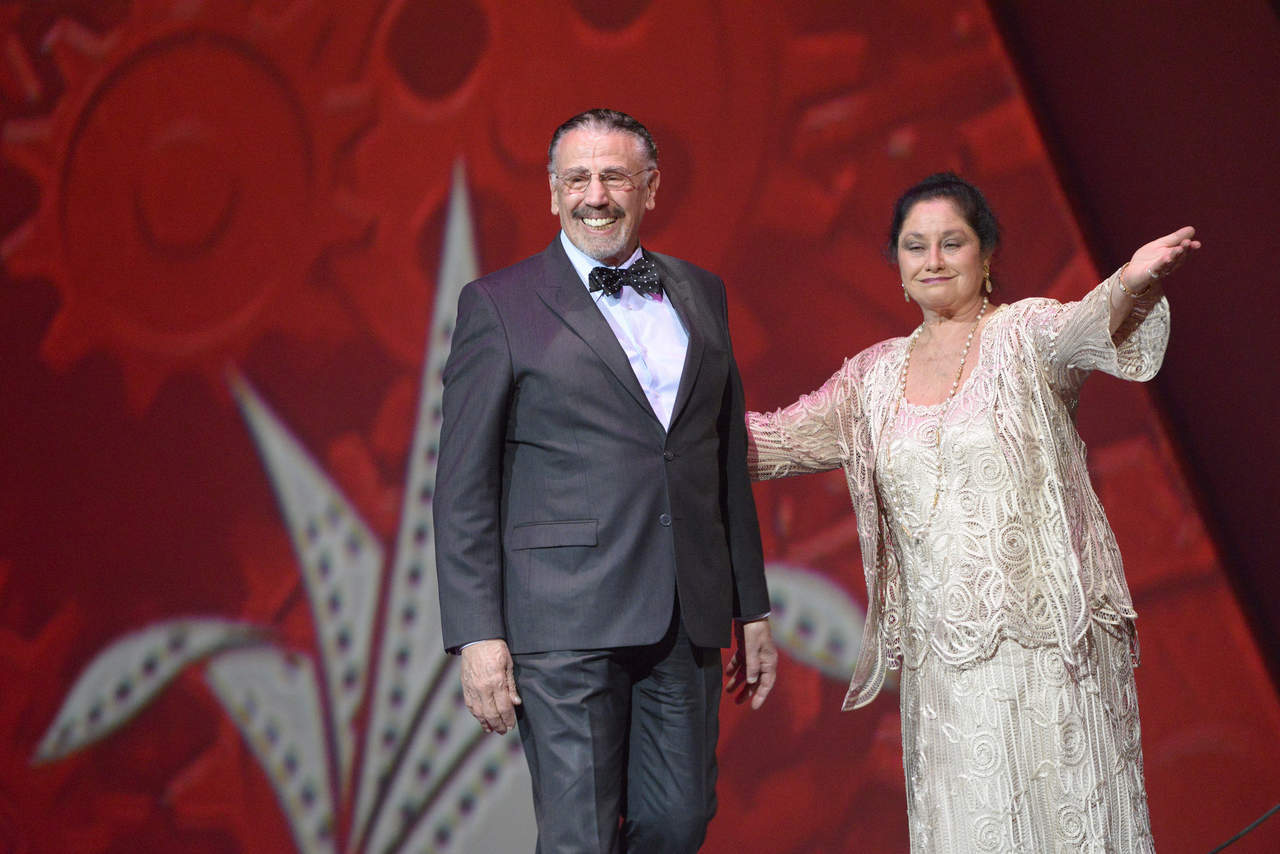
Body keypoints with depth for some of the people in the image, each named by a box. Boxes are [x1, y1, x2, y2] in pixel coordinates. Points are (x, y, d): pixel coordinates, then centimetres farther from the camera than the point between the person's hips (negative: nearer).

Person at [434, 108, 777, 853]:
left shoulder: (701, 293, 14)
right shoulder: (499, 305, -1)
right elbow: (464, 487, -3)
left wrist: (753, 608, 15)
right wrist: (478, 633, -10)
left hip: (687, 618, 5)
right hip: (565, 622, -4)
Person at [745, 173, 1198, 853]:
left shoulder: (1025, 334, -2)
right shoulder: (876, 374, 12)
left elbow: (1086, 326, -23)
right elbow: (776, 439, 17)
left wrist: (1133, 285, -45)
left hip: (1051, 642, -4)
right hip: (944, 659, 4)